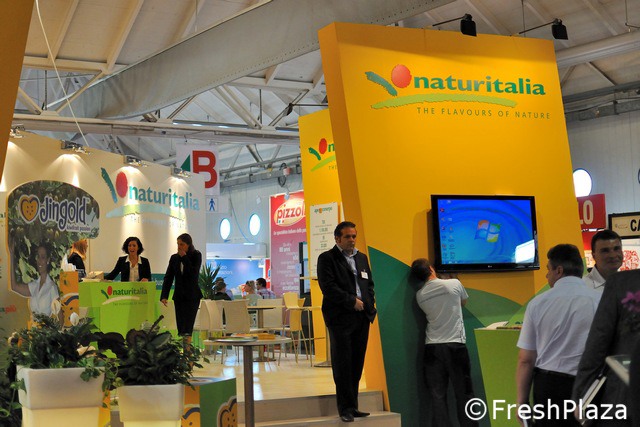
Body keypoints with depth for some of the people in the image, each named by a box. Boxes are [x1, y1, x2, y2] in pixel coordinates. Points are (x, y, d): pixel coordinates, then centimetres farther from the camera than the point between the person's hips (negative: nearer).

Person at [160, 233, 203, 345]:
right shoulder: (174, 258, 7)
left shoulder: (196, 256, -3)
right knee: (180, 325, 2)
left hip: (192, 296, -4)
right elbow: (168, 277, 5)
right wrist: (164, 296, -5)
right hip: (179, 296, 4)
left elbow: (193, 273, -15)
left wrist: (184, 257, -14)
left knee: (187, 325, -14)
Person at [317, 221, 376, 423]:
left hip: (362, 317, 6)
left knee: (357, 364, 6)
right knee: (343, 364, -3)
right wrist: (352, 301, -12)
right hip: (340, 318, -6)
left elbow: (369, 284, 20)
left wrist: (369, 306, 4)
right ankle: (346, 408, 3)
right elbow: (328, 287, -11)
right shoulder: (327, 259, -2)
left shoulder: (362, 258, 18)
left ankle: (352, 406, 12)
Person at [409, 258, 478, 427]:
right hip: (455, 345, -2)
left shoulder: (420, 295, 4)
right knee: (463, 393, 5)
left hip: (432, 348, 2)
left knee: (437, 395, 3)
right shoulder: (454, 284, -2)